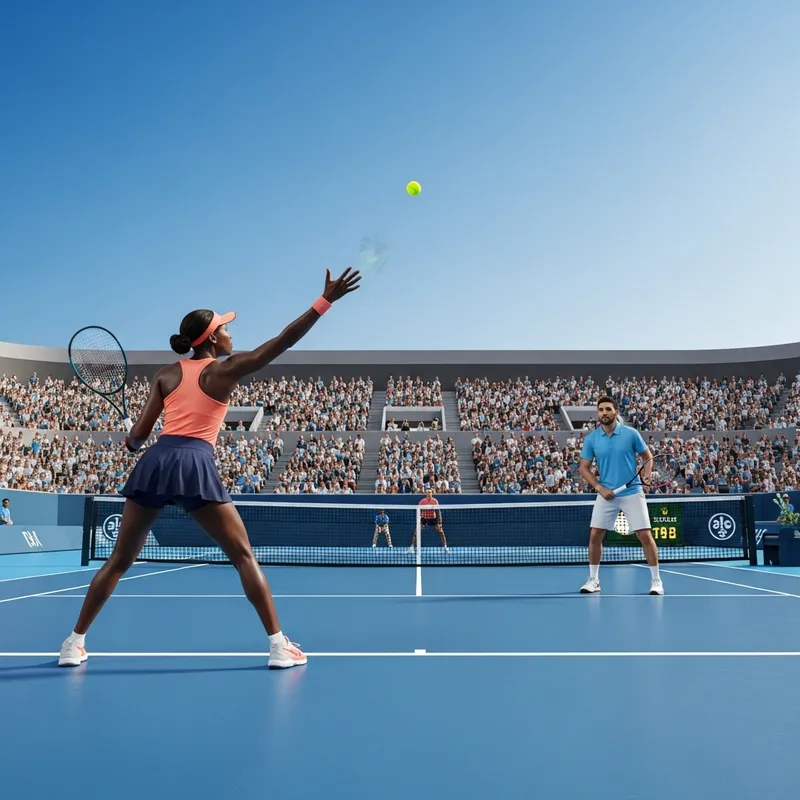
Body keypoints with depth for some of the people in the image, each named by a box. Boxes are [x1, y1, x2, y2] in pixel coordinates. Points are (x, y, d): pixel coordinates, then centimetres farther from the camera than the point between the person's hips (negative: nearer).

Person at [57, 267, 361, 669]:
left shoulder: (166, 373, 15)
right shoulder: (226, 370, 5)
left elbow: (139, 434, 10)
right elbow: (282, 342, 0)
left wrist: (131, 443, 34)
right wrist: (326, 300, 2)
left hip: (154, 462, 4)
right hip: (195, 464, -4)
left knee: (119, 561, 16)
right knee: (244, 556, 3)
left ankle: (74, 643, 23)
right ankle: (279, 645, 0)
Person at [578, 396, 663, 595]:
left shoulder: (631, 434, -5)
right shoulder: (591, 439, -1)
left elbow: (648, 457, 5)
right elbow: (584, 468, 4)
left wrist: (646, 474, -14)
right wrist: (599, 487, -9)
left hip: (632, 493, -2)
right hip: (606, 494, 2)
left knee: (645, 535, -5)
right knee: (595, 536, 0)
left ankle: (656, 580, 9)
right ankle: (593, 580, 15)